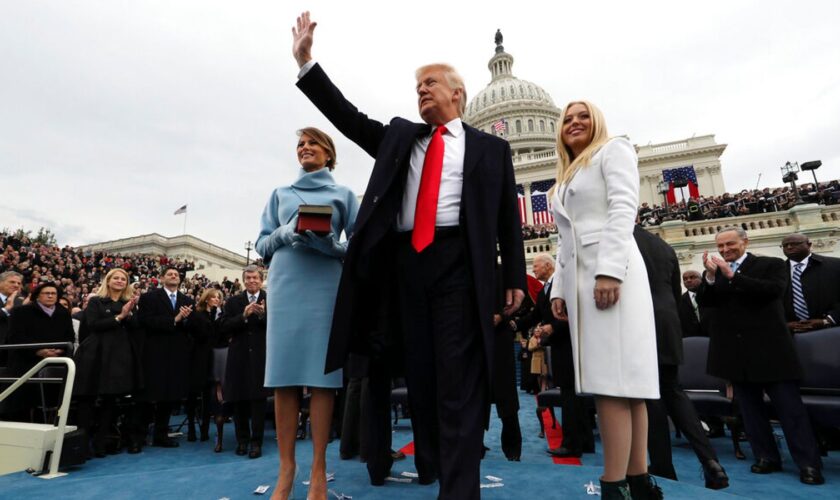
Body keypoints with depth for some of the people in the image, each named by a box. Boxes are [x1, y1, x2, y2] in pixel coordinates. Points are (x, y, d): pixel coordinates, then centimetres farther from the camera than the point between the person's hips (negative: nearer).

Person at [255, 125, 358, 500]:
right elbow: (262, 243, 14)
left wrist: (331, 244, -13)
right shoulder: (281, 194, 20)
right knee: (284, 373, -1)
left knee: (321, 373, -4)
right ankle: (286, 469, 9)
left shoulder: (343, 195, 14)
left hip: (325, 285, -2)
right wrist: (286, 234, -7)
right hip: (285, 284, 2)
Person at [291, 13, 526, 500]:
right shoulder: (400, 135, 21)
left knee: (459, 377, -5)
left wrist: (515, 278, 2)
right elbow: (350, 118, 15)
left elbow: (508, 217, 8)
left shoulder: (490, 147, 12)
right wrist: (306, 61, 12)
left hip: (459, 262, -3)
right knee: (419, 371, 10)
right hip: (407, 262, 4)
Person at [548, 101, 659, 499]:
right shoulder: (565, 178, 29)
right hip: (578, 278, 7)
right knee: (619, 378, 5)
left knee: (612, 377, -12)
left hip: (610, 271, -7)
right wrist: (559, 288, 12)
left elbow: (623, 209, -8)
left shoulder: (613, 150, 8)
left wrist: (609, 269, -20)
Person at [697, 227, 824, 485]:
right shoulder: (714, 272, 9)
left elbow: (774, 290, -17)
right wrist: (710, 275, -18)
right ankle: (767, 456, 20)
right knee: (750, 406, 10)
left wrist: (732, 275, -20)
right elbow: (703, 301, -2)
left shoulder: (772, 265, 1)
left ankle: (809, 463, 11)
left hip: (768, 347, -3)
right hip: (735, 351, 4)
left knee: (789, 406, 2)